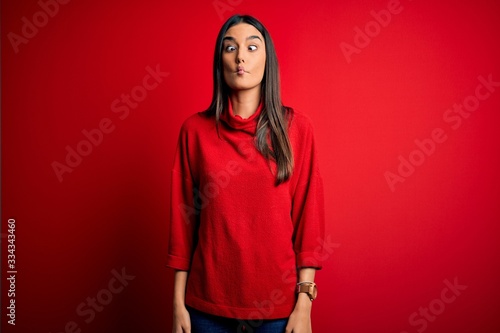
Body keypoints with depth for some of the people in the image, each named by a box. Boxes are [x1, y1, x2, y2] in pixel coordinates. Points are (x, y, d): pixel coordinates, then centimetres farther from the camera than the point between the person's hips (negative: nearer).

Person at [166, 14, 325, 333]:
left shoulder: (295, 126, -4)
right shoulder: (195, 129, -2)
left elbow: (309, 214, -4)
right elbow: (183, 219, 0)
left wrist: (304, 305, -7)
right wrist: (179, 302, 0)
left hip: (276, 302, 0)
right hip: (208, 301, 1)